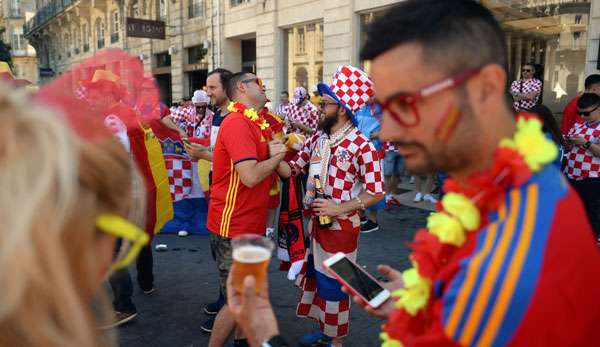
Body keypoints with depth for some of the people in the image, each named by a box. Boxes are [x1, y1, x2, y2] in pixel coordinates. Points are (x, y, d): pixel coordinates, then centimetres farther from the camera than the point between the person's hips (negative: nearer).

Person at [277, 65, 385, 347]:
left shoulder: (361, 146, -17)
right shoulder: (317, 140, 4)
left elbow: (376, 193, -15)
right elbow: (290, 170, 6)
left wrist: (339, 208, -21)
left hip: (341, 226, -7)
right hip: (317, 222, 7)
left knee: (333, 285, 7)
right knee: (316, 278, 19)